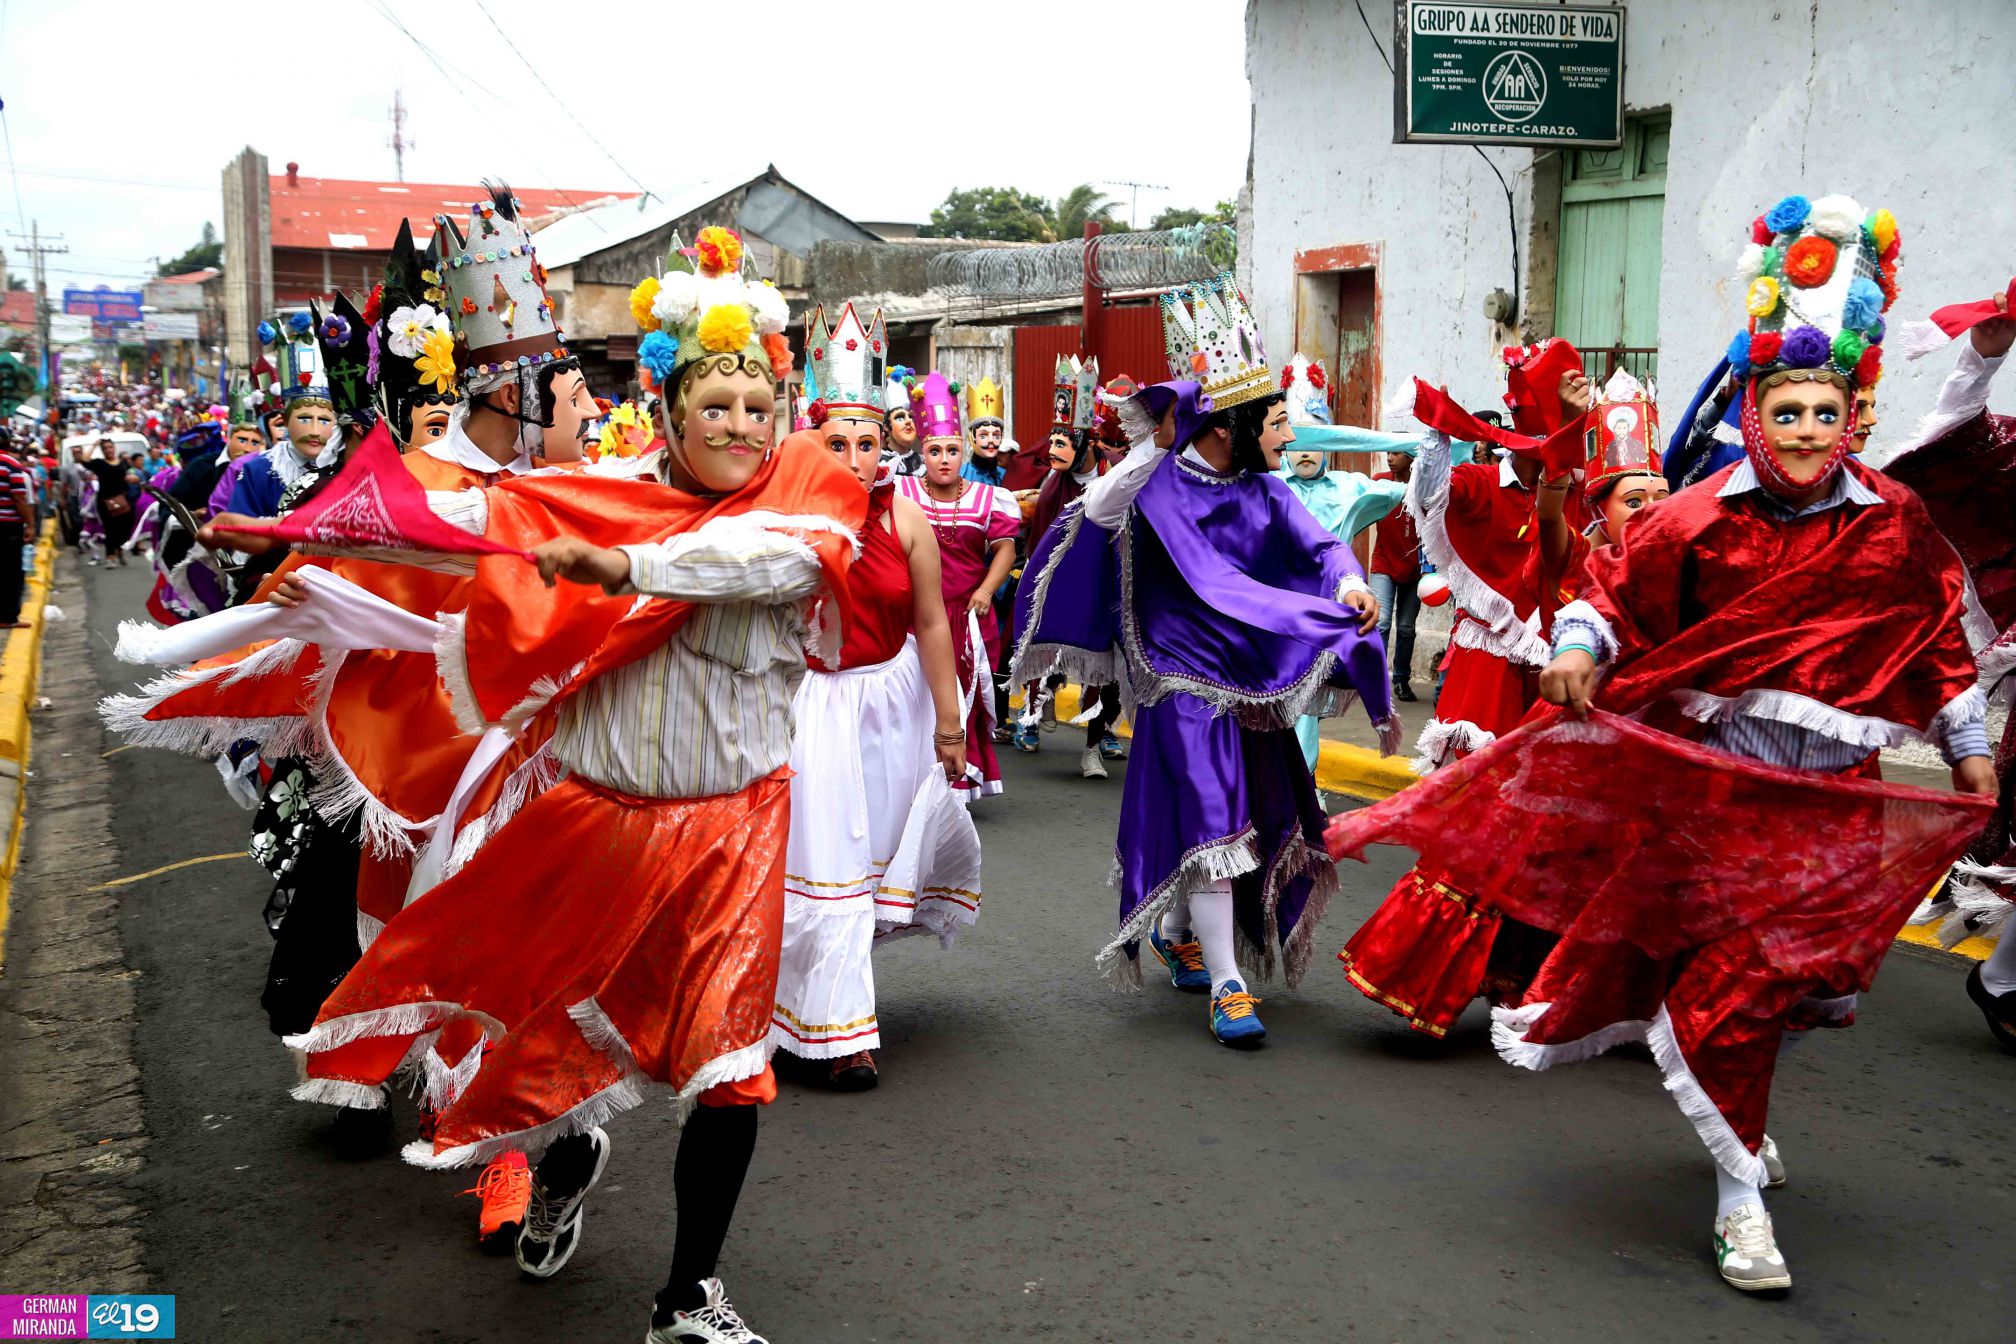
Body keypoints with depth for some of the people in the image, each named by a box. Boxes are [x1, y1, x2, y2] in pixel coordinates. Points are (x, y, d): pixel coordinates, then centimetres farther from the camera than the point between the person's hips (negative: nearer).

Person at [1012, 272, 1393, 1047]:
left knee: (1261, 821, 15)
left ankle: (1175, 930, 38)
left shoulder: (1262, 492, 6)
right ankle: (1227, 985, -5)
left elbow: (1314, 547, -1)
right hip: (1186, 684, -7)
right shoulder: (1165, 486, -9)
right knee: (1210, 821, -11)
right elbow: (1099, 510, -19)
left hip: (1253, 681, 7)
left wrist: (1347, 582, -21)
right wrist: (1156, 444, -26)